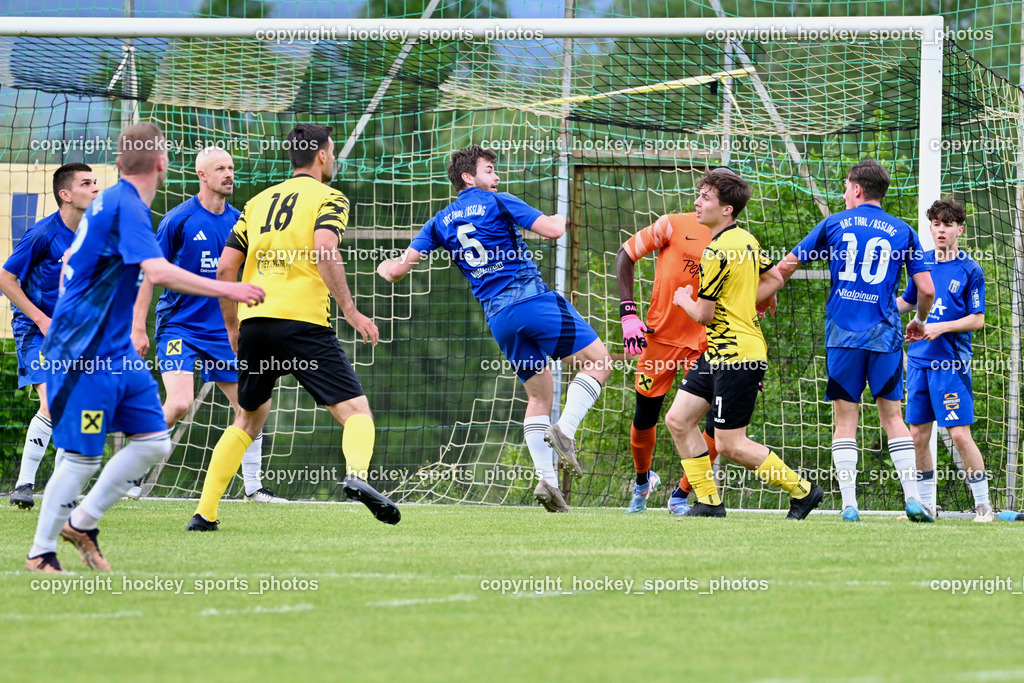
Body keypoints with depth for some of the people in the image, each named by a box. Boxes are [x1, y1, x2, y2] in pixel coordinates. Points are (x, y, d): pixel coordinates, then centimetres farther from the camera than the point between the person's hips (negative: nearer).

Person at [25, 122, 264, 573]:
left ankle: (82, 522, 14)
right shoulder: (127, 207, -17)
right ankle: (41, 553, 6)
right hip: (87, 356, -10)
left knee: (154, 442, 5)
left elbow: (70, 262, 26)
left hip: (116, 352, 10)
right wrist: (225, 290, -28)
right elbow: (158, 272, -31)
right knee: (81, 458, -5)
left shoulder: (111, 202, 14)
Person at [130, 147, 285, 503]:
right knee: (179, 403, -22)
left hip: (223, 329, 5)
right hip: (178, 325, -5)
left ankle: (253, 487, 16)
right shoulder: (178, 220, -9)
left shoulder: (238, 221, 6)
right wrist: (138, 327, -10)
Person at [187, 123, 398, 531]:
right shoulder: (328, 198, 4)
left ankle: (204, 513, 17)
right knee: (356, 411, -5)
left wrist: (233, 328, 27)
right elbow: (324, 250, -15)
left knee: (248, 419, 22)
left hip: (255, 320, 5)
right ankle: (356, 475, -36)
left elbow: (225, 269, 17)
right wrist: (349, 310, -14)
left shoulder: (258, 202, 21)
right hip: (303, 320, -5)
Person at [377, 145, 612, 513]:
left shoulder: (441, 222, 15)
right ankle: (565, 430, -18)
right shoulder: (499, 203, 2)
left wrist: (388, 267, 36)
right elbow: (552, 229, -6)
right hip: (534, 299, -5)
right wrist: (560, 217, 17)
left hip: (498, 317, 5)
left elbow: (399, 267, 12)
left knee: (539, 394, 13)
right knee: (597, 361, 2)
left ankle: (546, 478, -3)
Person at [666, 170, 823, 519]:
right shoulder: (746, 239, 8)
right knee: (678, 420, 8)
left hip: (736, 357, -10)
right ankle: (709, 501, 12)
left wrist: (684, 299, 5)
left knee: (730, 445, -4)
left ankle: (801, 489, 7)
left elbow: (703, 315, -16)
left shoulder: (717, 252, -21)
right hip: (718, 353, 10)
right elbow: (774, 278, 21)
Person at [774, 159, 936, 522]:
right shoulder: (902, 231, 7)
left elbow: (785, 267, 13)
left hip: (843, 334, -1)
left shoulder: (834, 224, 7)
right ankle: (912, 499, -3)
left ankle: (849, 505, -6)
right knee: (892, 417, 7)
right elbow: (927, 290, 2)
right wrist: (919, 321, 23)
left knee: (846, 420, 2)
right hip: (885, 335, 1)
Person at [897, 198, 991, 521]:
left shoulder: (970, 270, -5)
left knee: (960, 435, -9)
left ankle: (983, 506, 0)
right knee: (918, 436, 6)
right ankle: (925, 505, 17)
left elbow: (977, 319, -5)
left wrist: (941, 327, -16)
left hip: (951, 363, -5)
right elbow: (907, 302, 23)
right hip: (919, 360, 5)